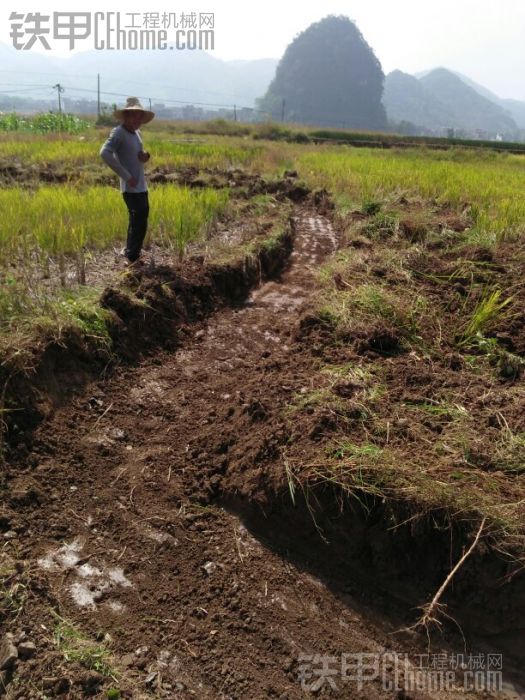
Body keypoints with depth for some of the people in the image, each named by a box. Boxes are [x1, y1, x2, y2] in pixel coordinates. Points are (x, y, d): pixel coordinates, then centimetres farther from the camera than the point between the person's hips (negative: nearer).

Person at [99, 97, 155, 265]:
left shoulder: (136, 133, 13)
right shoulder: (118, 133, -13)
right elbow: (105, 153, -26)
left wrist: (144, 158, -1)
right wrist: (126, 175, -26)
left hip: (141, 186, 9)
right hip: (131, 187, -9)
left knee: (138, 220, 19)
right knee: (139, 221, -8)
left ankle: (130, 251, 34)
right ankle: (132, 257, 3)